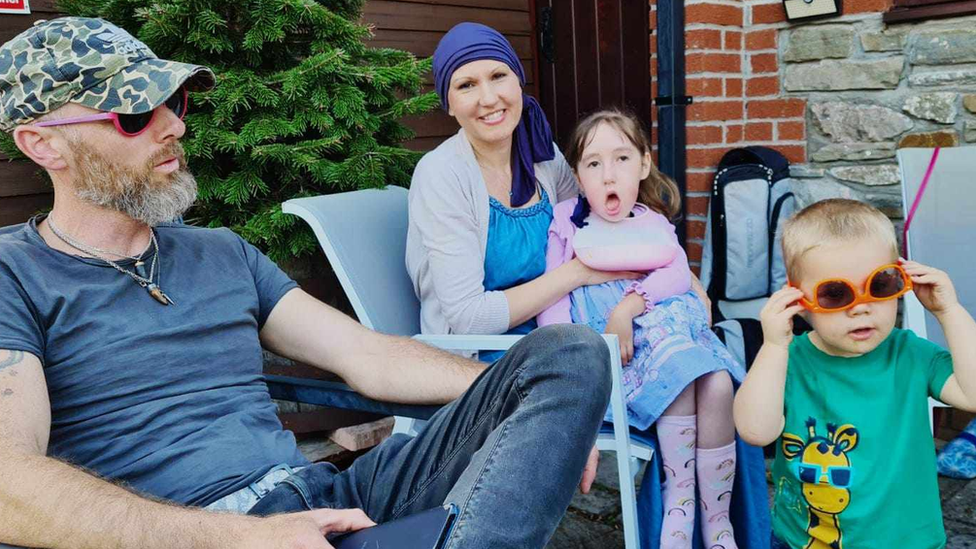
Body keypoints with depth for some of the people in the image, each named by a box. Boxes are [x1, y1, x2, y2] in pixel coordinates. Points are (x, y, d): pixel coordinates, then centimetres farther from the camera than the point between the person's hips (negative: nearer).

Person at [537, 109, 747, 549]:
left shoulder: (653, 223, 19)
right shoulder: (568, 225, 11)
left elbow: (680, 276, 1)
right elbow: (553, 300, 3)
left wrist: (629, 305, -17)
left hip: (665, 316, 3)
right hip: (596, 338, -3)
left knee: (718, 383, -25)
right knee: (679, 371, -31)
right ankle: (678, 501, -17)